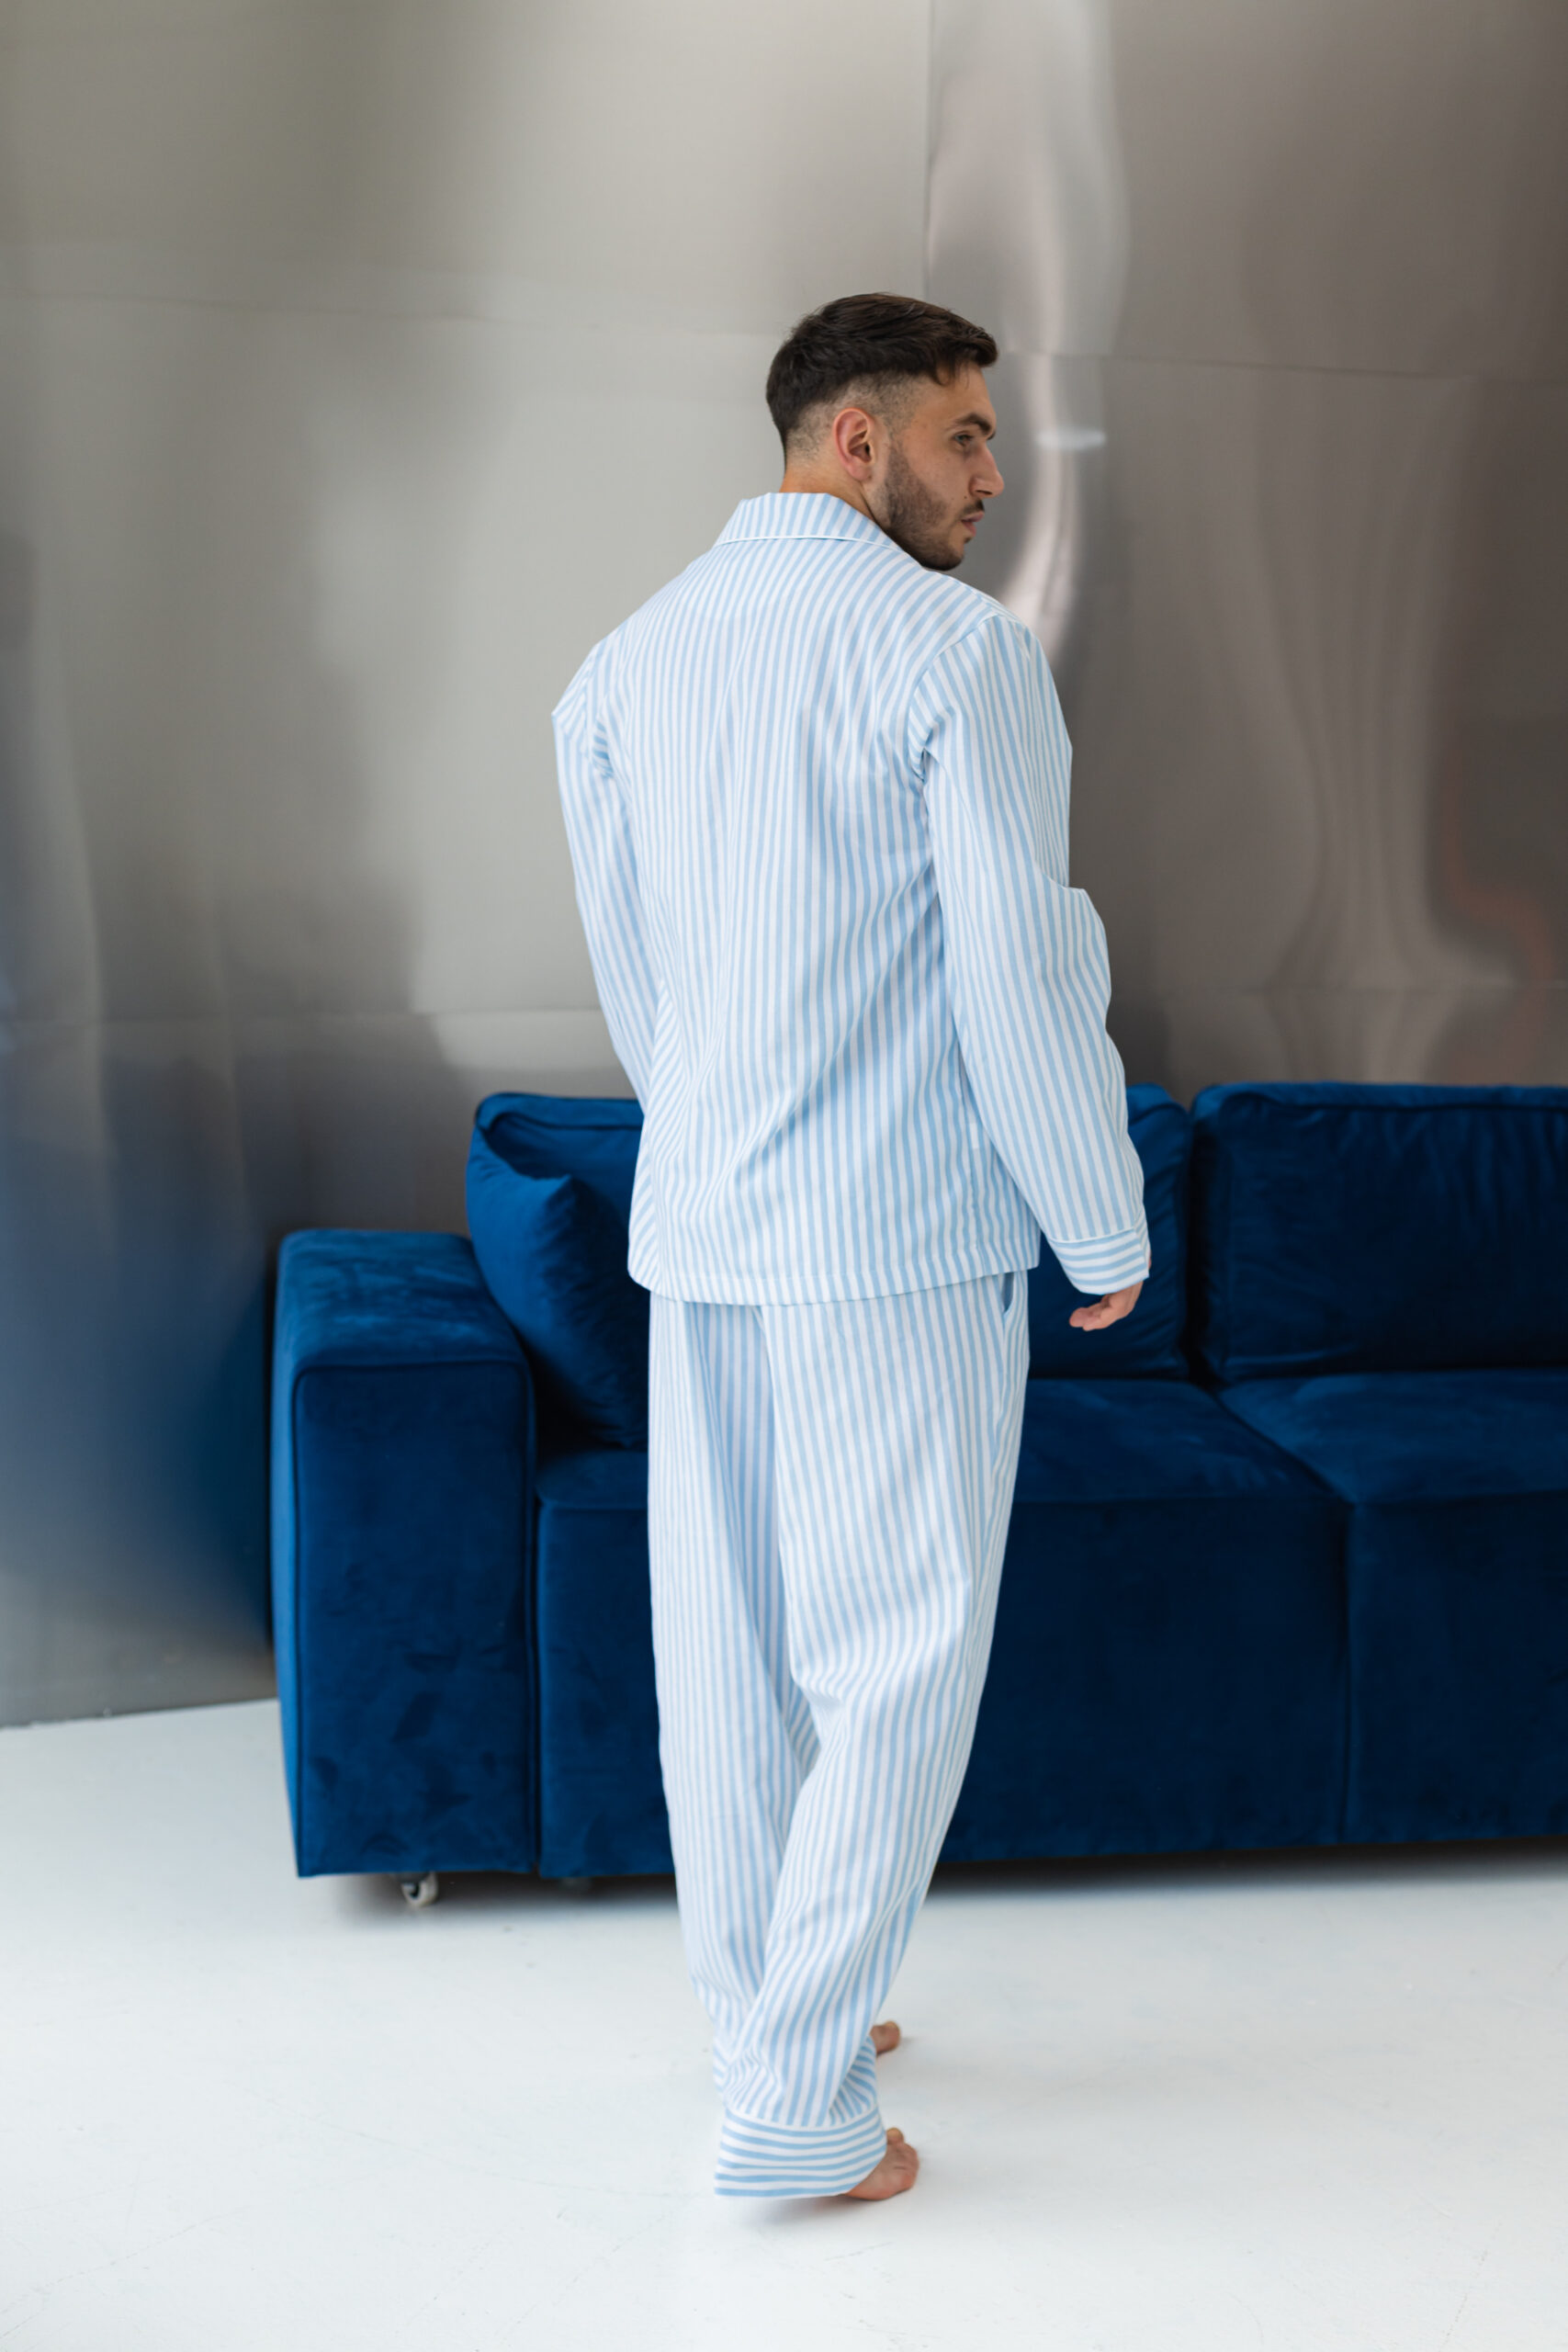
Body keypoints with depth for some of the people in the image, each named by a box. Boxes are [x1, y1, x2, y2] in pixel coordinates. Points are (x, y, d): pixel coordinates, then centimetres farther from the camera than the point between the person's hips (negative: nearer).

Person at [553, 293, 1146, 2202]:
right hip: (902, 1251, -7)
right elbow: (1025, 980, -14)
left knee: (729, 1648, 14)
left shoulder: (620, 666, 10)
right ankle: (795, 2107, 6)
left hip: (693, 1241, 7)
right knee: (896, 1666, 2)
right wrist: (1107, 1230, -2)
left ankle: (757, 2015, 28)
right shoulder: (955, 648, -11)